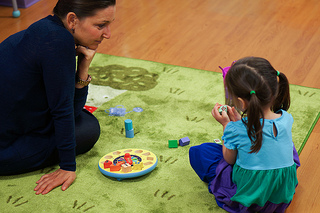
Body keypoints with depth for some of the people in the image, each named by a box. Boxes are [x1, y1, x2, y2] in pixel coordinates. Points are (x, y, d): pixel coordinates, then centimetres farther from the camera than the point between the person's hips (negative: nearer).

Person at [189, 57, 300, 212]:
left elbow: (230, 160, -7)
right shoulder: (286, 119, -15)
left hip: (247, 198, -4)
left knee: (197, 151, 6)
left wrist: (226, 124, -1)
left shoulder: (236, 130, -27)